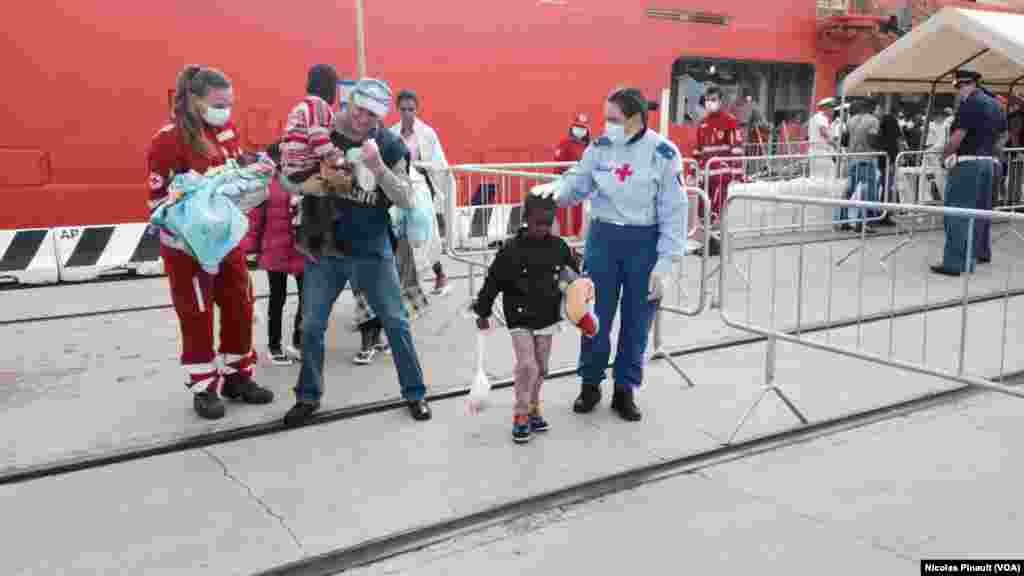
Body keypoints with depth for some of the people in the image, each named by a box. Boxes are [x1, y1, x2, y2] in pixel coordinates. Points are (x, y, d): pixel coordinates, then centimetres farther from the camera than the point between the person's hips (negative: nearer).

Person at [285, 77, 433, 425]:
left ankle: (414, 393, 21)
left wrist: (379, 168, -24)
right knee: (312, 326, 8)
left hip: (373, 250, -1)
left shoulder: (391, 146, -5)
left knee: (396, 323, 6)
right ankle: (308, 397, 26)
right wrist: (316, 185, -17)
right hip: (324, 250, 1)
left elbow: (406, 201, -10)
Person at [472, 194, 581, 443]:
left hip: (548, 319, 4)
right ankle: (521, 415, 4)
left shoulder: (559, 247, -2)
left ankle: (533, 408, 32)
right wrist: (482, 312, -4)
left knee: (541, 368, 13)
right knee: (527, 366, -12)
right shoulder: (511, 249, -13)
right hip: (520, 320, -4)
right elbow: (493, 282, -8)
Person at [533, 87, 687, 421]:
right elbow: (578, 184, 6)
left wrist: (664, 263, -13)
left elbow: (674, 211, -9)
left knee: (636, 322, 9)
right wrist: (556, 188, -18)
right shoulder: (600, 147, -2)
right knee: (595, 317, 8)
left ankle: (625, 390, 25)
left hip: (644, 243, -2)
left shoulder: (663, 153, -11)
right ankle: (590, 384, 27)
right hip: (602, 237, 3)